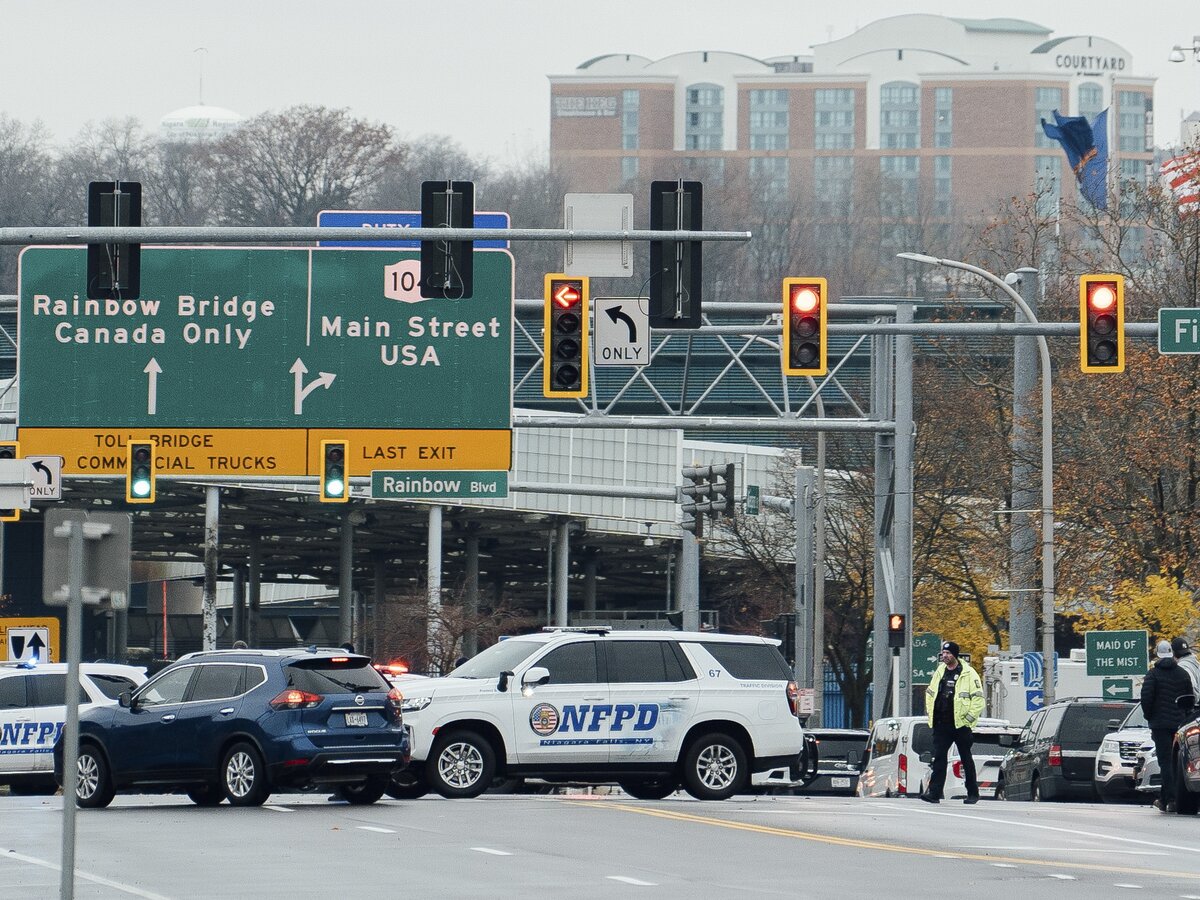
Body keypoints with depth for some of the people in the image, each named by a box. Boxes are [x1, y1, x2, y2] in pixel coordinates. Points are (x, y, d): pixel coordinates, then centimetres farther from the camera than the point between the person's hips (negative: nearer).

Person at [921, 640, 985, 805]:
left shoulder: (968, 674, -7)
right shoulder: (939, 672, 11)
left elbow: (978, 699, -8)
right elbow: (930, 694, 22)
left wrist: (968, 718, -11)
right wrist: (932, 714, 13)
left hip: (960, 724, -5)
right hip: (941, 725, 5)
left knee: (966, 759, 5)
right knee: (939, 758, -4)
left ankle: (973, 794, 15)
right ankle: (934, 792, -8)